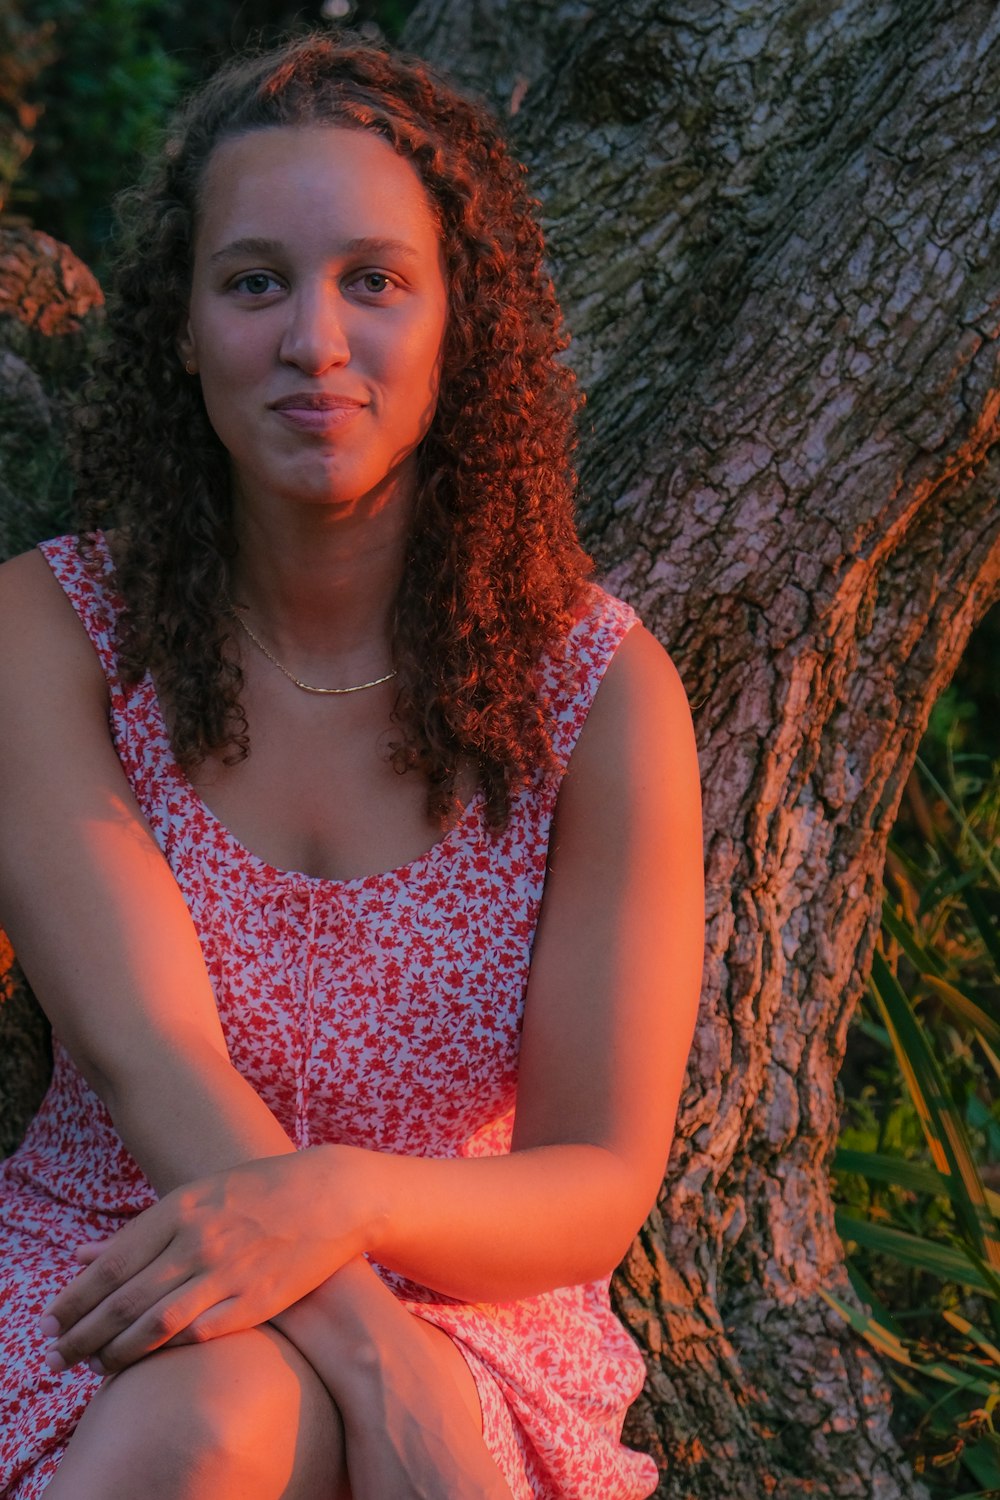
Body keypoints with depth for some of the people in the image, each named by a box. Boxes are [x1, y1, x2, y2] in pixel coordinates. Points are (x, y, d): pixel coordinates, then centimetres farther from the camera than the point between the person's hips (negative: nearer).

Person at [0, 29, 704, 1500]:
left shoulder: (599, 685, -8)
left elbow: (600, 1188, -9)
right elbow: (143, 1050, -18)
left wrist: (341, 1199, -32)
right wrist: (372, 1360, -34)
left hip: (470, 1317, 0)